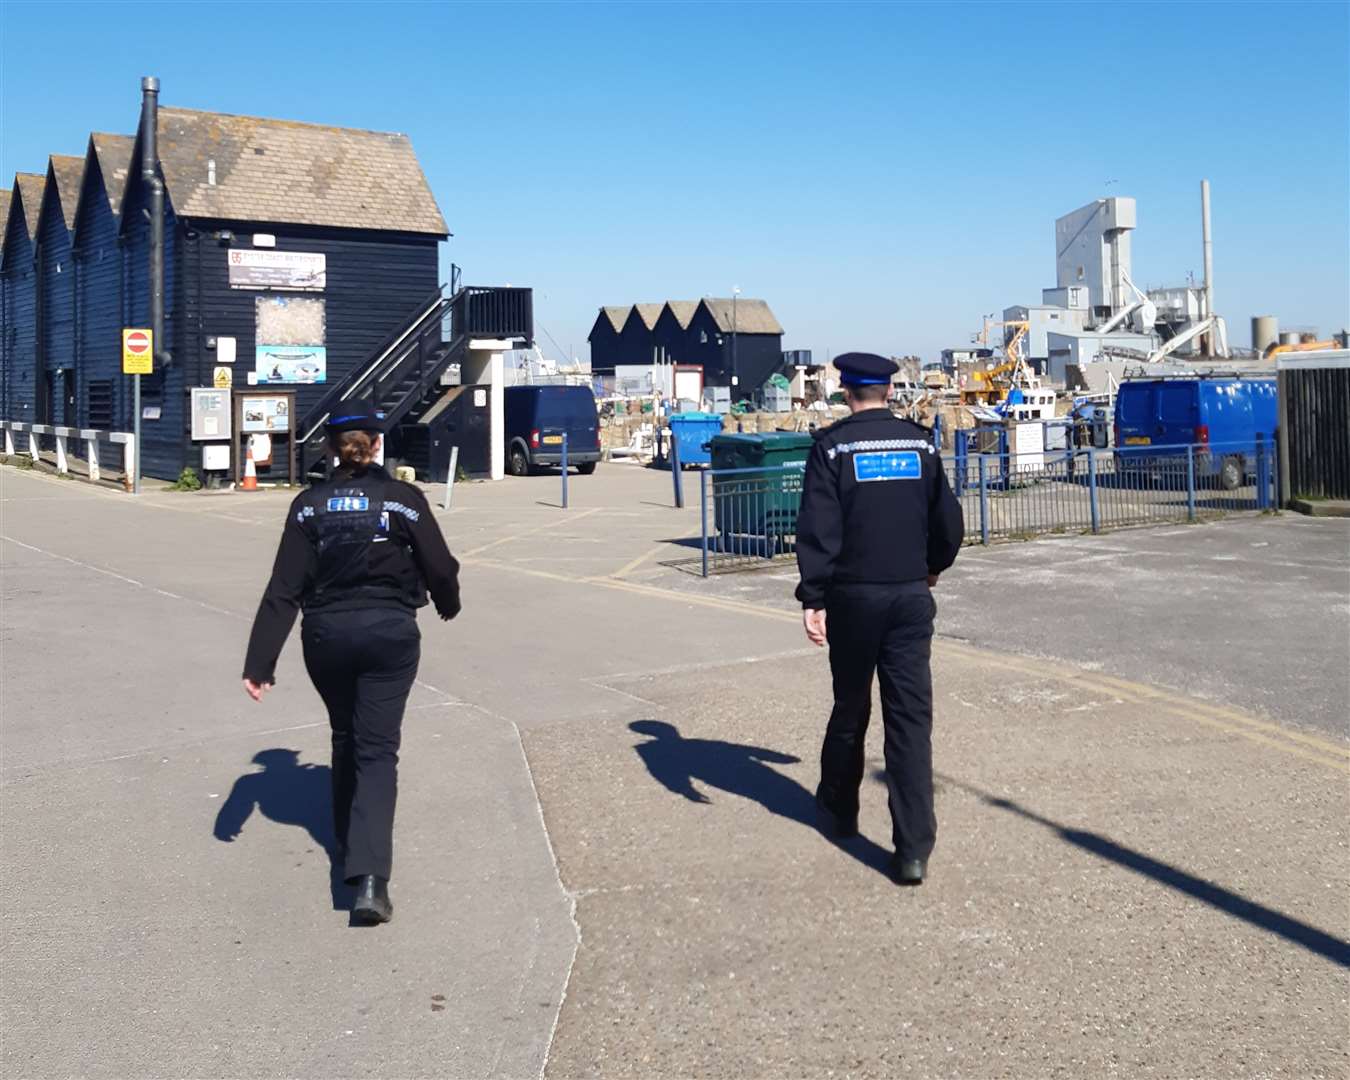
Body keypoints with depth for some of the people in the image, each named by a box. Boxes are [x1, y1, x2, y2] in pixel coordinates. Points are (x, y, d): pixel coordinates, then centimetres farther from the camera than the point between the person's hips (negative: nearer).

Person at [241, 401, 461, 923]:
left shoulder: (310, 504, -1)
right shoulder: (404, 498, -6)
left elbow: (283, 591, -5)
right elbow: (439, 568, -3)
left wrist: (260, 663, -6)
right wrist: (448, 604, 20)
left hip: (326, 636, 2)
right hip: (390, 633, -2)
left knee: (346, 738, 23)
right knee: (377, 748, -1)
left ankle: (348, 841, 36)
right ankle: (368, 875, -15)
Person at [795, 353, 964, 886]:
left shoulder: (832, 446, -5)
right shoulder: (920, 443, 4)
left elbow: (818, 528, -13)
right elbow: (948, 523, 8)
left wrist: (812, 597, -12)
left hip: (853, 596, -1)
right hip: (910, 594, 2)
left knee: (850, 706, 16)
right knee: (911, 716, 0)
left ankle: (839, 809, 35)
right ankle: (913, 848, -5)